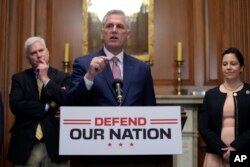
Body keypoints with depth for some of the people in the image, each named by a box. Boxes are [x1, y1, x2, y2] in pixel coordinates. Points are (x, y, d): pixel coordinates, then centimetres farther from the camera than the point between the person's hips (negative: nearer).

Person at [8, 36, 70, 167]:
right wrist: (48, 106, -9)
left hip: (55, 143, -1)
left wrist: (46, 79, -10)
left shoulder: (63, 77, 3)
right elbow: (15, 105, -8)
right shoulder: (19, 78, 7)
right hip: (26, 145, 1)